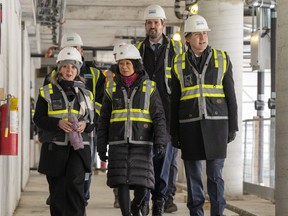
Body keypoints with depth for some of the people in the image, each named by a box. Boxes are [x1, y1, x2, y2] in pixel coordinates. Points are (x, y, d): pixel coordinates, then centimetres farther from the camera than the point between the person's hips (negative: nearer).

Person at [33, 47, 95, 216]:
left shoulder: (86, 93, 13)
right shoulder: (47, 92, 6)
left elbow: (94, 121, 14)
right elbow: (38, 118, 1)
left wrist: (85, 125, -9)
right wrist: (58, 123, -16)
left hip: (78, 147, 0)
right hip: (55, 148, 0)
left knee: (75, 182, -20)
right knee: (57, 191, 4)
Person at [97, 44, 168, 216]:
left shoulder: (149, 87, 3)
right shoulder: (112, 88, 8)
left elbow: (159, 117, -1)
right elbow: (104, 120, 12)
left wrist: (160, 142, -12)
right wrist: (101, 147, 8)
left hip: (142, 142, -1)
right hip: (118, 143, 1)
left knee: (142, 184, -4)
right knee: (122, 182, -6)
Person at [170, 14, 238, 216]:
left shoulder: (222, 59, 3)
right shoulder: (179, 63, 5)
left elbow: (230, 96, 4)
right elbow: (174, 101, 7)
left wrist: (233, 126, -1)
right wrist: (174, 132, 4)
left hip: (216, 123, -1)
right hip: (190, 125, 1)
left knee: (215, 173, -3)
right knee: (193, 174, 4)